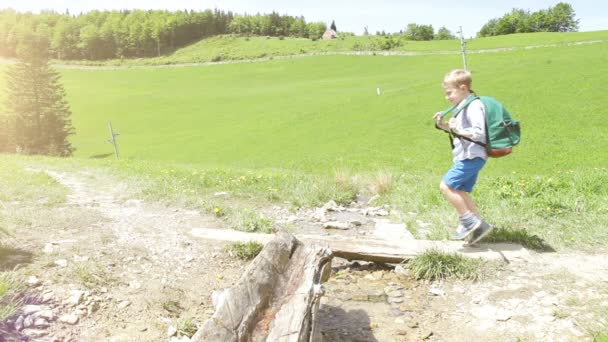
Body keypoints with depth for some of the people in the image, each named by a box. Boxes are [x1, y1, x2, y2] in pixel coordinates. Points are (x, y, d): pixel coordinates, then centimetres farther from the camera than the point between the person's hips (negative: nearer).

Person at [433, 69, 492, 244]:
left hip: (471, 157, -10)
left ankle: (467, 220, -3)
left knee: (446, 186, -13)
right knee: (460, 192, 13)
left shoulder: (473, 106, -16)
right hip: (468, 157, 10)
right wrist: (444, 125, 10)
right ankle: (479, 225, 20)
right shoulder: (463, 106, 15)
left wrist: (457, 130, -27)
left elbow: (478, 133, -24)